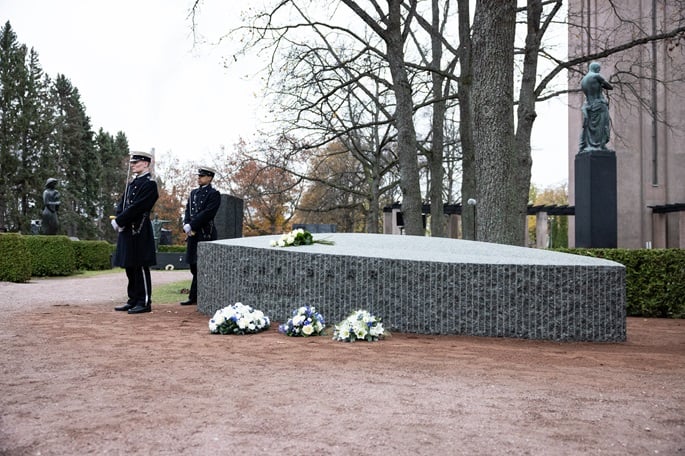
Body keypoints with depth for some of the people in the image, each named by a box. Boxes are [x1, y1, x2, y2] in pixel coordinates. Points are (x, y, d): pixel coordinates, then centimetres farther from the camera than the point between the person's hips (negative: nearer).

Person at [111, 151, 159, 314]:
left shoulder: (149, 184, -9)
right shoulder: (131, 183, 18)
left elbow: (137, 207, -17)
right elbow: (121, 204, 14)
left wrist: (119, 221, -14)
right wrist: (118, 220, -4)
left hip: (139, 232, -9)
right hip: (127, 231, 9)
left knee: (140, 268, -4)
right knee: (130, 267, 12)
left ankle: (144, 302, 3)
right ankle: (133, 300, 21)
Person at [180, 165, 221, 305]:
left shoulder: (214, 194, -5)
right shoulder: (194, 193, 18)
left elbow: (207, 213, -15)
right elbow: (188, 210, 14)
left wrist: (191, 226, -16)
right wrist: (186, 225, -4)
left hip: (205, 235, -7)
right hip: (192, 234, 7)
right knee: (194, 267, 10)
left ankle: (194, 297, 0)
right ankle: (194, 297, 16)